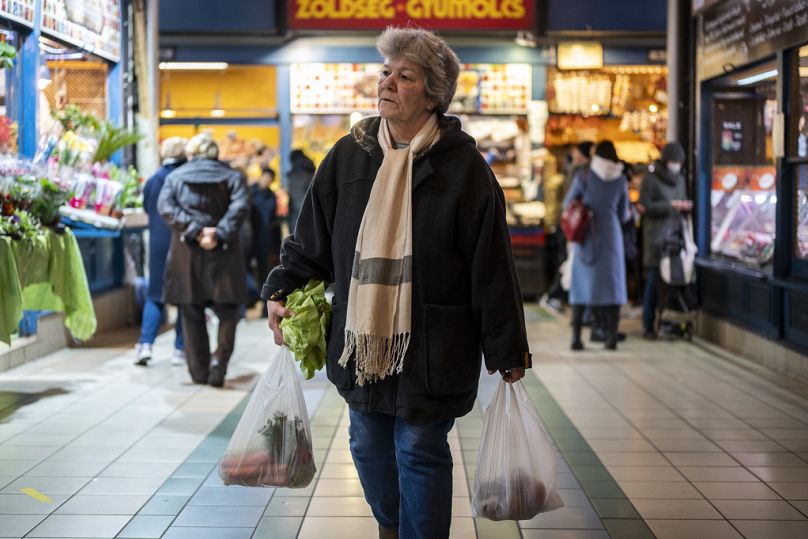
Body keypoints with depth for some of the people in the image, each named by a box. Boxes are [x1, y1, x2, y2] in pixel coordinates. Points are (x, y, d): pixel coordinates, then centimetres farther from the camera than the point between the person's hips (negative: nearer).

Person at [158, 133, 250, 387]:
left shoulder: (175, 177, 8)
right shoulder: (232, 177, 7)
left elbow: (165, 207, -9)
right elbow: (240, 206, -12)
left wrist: (195, 231, -15)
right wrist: (219, 234, -18)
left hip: (186, 254, 1)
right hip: (222, 253, -1)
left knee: (192, 315, 10)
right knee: (227, 312, 8)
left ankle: (199, 370, 12)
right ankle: (219, 360, -13)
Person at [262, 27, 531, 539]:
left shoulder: (463, 165, -7)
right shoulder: (348, 155, 4)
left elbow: (492, 265, -6)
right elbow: (311, 240, 13)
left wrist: (508, 351, -4)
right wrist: (280, 291, -1)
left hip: (429, 349, -4)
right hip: (361, 342, 4)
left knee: (421, 453, 2)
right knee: (369, 447, 16)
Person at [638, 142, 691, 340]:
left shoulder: (680, 179, 16)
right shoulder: (651, 179, -3)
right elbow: (644, 206, -10)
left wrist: (686, 206, 5)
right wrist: (670, 205, -14)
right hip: (656, 237, -5)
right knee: (654, 280, -6)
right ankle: (648, 326, 0)